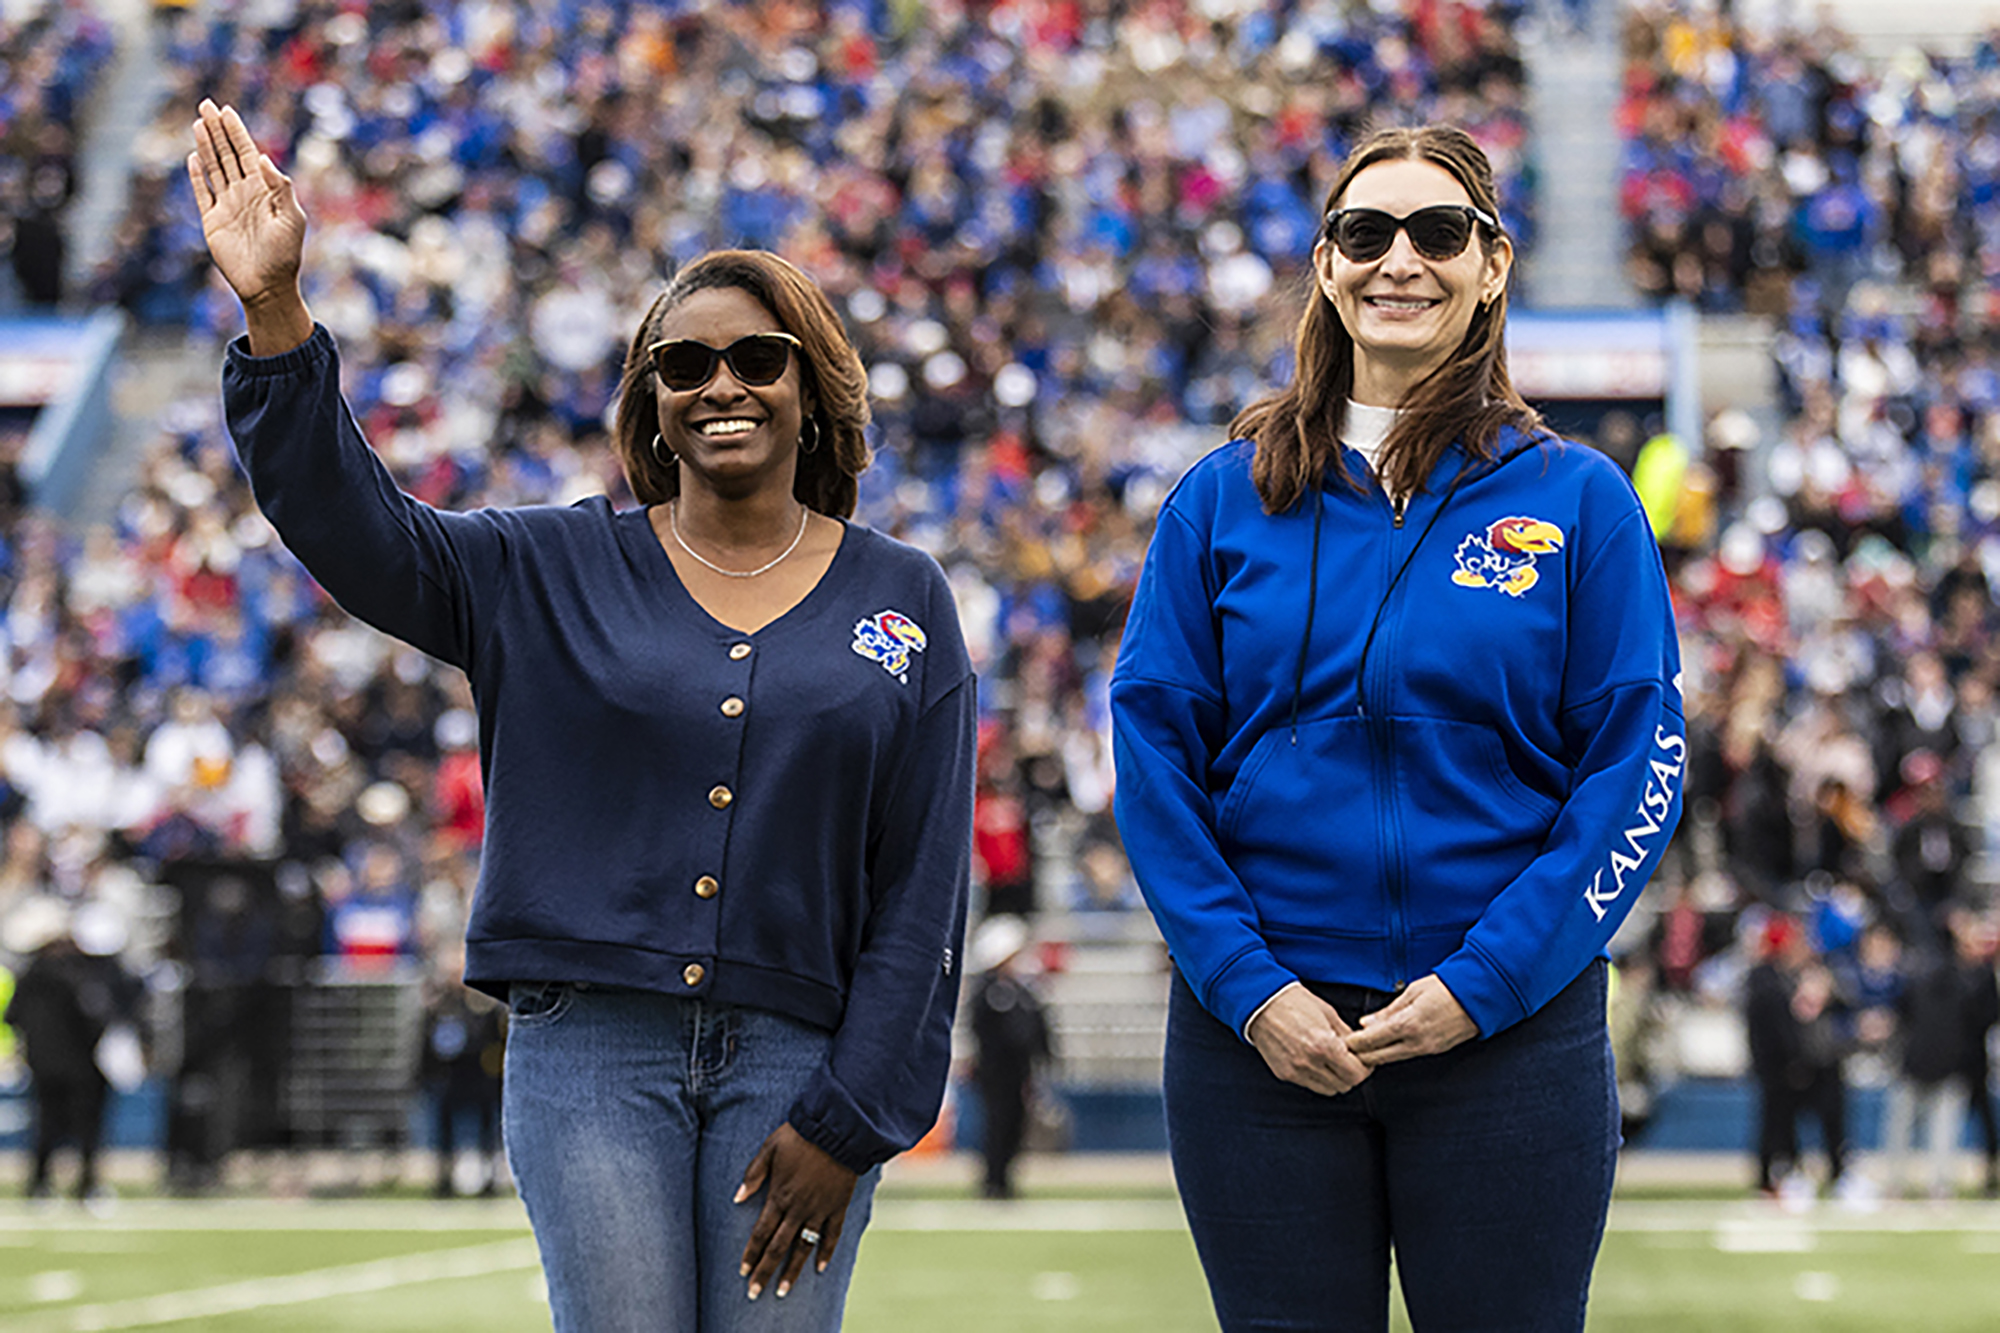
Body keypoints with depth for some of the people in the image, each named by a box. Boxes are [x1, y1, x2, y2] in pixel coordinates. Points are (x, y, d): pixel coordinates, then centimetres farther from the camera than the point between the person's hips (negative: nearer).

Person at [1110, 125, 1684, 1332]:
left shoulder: (1577, 500, 2)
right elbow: (1154, 754, 2)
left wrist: (1483, 986, -12)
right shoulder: (1224, 499, 5)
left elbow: (1637, 770, -2)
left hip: (1510, 1037, -1)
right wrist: (1249, 988, -9)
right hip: (1261, 1038, 1)